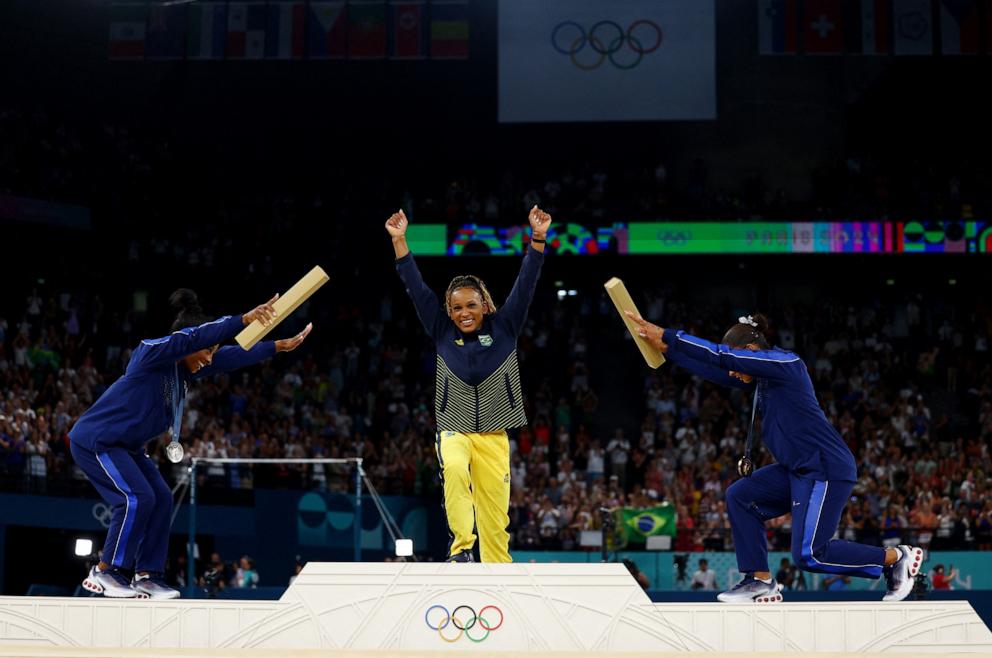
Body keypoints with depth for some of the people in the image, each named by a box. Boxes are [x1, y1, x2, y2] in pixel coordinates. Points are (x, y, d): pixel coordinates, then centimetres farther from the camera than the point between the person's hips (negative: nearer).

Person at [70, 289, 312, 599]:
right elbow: (197, 336, -36)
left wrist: (279, 346, 1)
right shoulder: (151, 353, -22)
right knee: (137, 498, -18)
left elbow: (231, 357, 6)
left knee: (160, 498, 3)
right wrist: (243, 320, -43)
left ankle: (146, 576, 7)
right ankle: (104, 573, -7)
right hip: (95, 439, -10)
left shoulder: (185, 367, 2)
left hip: (126, 445, 10)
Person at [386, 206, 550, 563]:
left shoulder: (503, 328, 3)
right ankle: (461, 545, -31)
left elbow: (525, 284, -3)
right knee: (454, 469, -35)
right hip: (453, 430, -1)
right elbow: (416, 288, 0)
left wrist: (538, 238, -14)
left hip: (494, 436, 1)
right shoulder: (442, 332, 4)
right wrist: (399, 241, -6)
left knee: (496, 517, -2)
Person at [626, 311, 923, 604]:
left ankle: (895, 557, 3)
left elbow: (721, 357, -18)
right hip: (797, 470, 10)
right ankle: (761, 582, 10)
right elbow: (715, 371, 15)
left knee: (808, 555, -11)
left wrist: (665, 335, -15)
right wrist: (666, 348, 9)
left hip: (826, 472, -10)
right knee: (740, 496, 7)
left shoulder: (785, 363, -15)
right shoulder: (761, 377, 12)